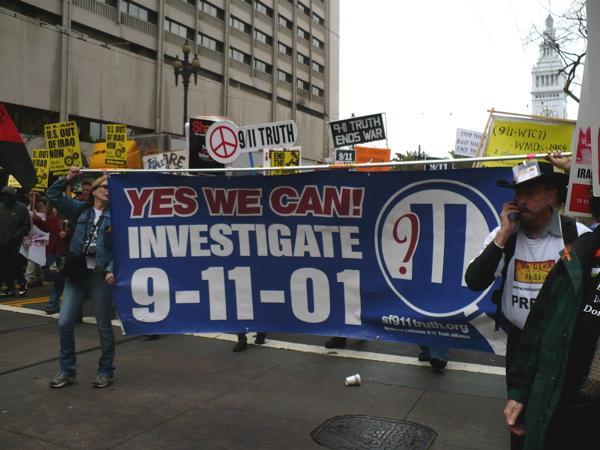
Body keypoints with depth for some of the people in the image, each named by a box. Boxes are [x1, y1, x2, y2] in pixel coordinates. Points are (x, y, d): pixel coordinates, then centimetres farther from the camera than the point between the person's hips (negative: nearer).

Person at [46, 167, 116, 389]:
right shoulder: (80, 210, 8)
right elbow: (53, 195, 15)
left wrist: (112, 270, -19)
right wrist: (67, 178, 2)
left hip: (101, 276, -4)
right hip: (76, 273, 4)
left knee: (104, 325, 7)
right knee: (64, 323, 5)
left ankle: (106, 371, 23)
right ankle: (67, 371, 21)